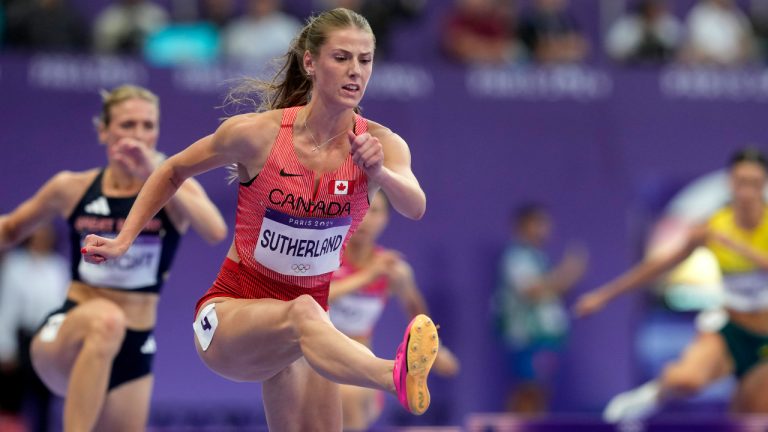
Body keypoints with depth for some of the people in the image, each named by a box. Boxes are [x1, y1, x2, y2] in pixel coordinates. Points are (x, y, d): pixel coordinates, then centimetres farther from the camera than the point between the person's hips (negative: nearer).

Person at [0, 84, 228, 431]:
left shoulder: (175, 189, -2)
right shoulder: (72, 189, 2)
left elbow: (216, 232, -25)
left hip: (132, 350, 2)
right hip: (64, 339, -2)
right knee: (106, 319, -36)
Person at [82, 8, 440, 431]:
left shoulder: (381, 144, -8)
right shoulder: (257, 133, -12)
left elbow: (415, 207, -29)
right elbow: (173, 171, 6)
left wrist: (379, 173, -48)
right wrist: (124, 240, 4)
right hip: (228, 313, -5)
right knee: (302, 313, -38)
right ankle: (397, 377, -68)